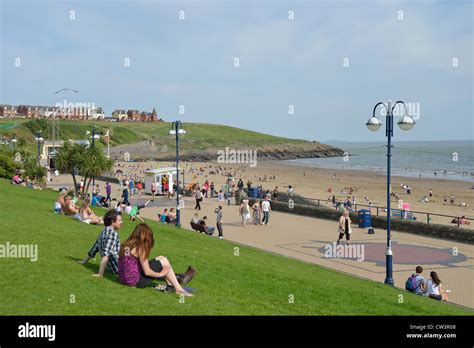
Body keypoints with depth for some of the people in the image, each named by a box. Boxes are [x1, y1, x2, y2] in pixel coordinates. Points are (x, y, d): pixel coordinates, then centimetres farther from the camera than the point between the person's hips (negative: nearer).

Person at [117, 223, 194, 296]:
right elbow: (147, 272, -17)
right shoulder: (140, 248, -17)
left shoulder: (126, 244, 6)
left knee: (160, 258, 17)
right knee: (164, 261, 0)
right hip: (135, 281, -8)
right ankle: (179, 289, 0)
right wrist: (161, 274, -1)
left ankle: (171, 283, 24)